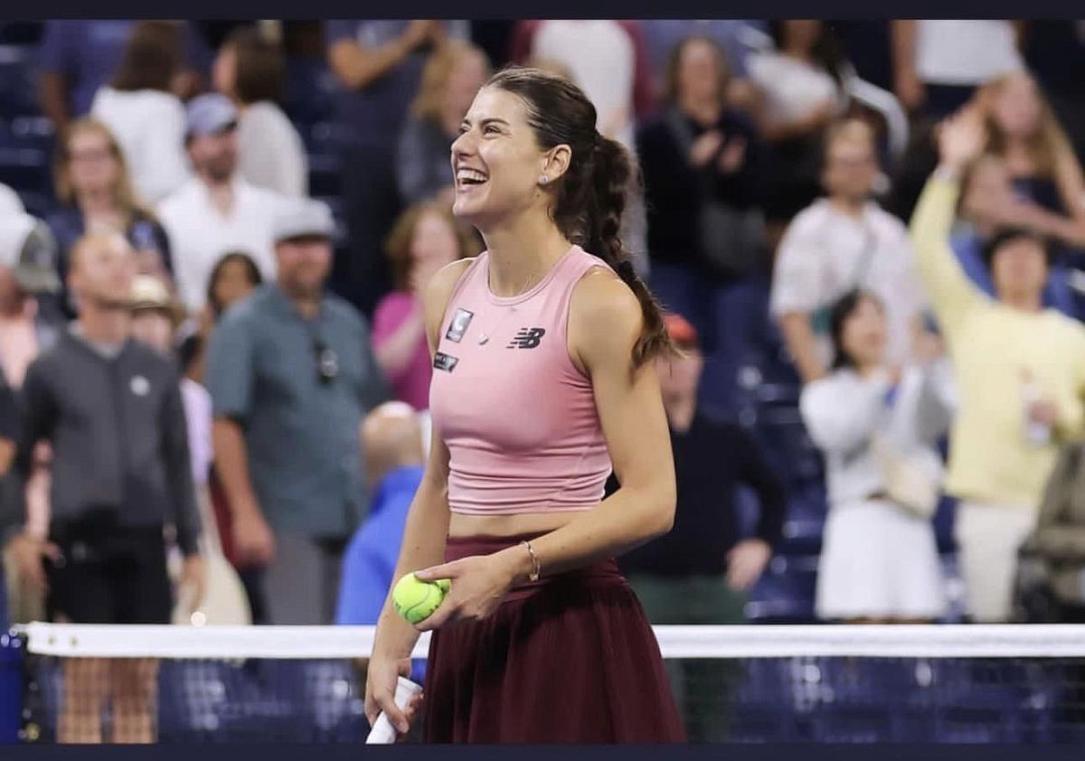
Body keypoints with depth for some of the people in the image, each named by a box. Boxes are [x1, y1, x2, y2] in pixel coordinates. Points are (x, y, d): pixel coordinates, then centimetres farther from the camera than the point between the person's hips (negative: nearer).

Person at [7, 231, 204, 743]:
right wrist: (20, 534, -6)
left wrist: (191, 547, 9)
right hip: (79, 544, -3)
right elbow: (18, 457, 6)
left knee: (138, 687, 4)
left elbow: (178, 463, 13)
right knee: (84, 688, -5)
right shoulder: (51, 369, 3)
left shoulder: (156, 371, 11)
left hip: (144, 545, 3)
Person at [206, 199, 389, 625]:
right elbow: (225, 426, -9)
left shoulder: (348, 324, 16)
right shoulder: (245, 326, -2)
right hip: (290, 521, -6)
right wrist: (246, 514, -16)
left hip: (358, 520, 6)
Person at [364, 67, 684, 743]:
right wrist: (393, 638, 12)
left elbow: (651, 501, -14)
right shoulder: (450, 294, 10)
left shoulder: (598, 302, -11)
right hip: (466, 627, 6)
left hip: (569, 631, -6)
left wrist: (513, 566, -21)